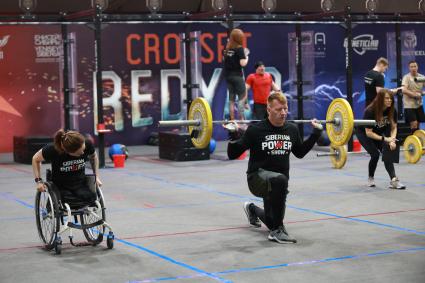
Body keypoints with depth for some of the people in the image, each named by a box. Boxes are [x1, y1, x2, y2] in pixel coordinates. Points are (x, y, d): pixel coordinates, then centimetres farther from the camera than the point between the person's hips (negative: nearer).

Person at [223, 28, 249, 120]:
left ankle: (232, 119, 12)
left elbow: (224, 59, 16)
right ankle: (241, 119, -7)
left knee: (231, 99, 11)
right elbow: (243, 63, -17)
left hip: (228, 76, 7)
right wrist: (246, 56, 1)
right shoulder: (240, 49, -13)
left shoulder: (227, 48, 6)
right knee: (242, 97, -1)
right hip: (237, 76, -7)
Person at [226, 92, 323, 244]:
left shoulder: (292, 129, -2)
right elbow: (232, 154, -14)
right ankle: (277, 230, -27)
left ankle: (252, 209, 52)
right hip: (258, 177, -6)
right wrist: (234, 134, -31)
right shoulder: (256, 129, -16)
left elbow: (300, 153, 15)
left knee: (273, 221, 17)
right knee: (280, 179, -40)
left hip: (278, 183, 6)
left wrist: (316, 133, 7)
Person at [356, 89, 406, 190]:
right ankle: (371, 178, 4)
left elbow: (394, 127, -7)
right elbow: (368, 133, -30)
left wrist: (392, 140, -25)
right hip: (364, 133, -4)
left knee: (388, 151, -19)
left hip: (379, 133, 5)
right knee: (375, 154, -21)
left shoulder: (392, 110, -17)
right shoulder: (370, 111, -32)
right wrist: (385, 139, -34)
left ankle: (393, 180, -25)